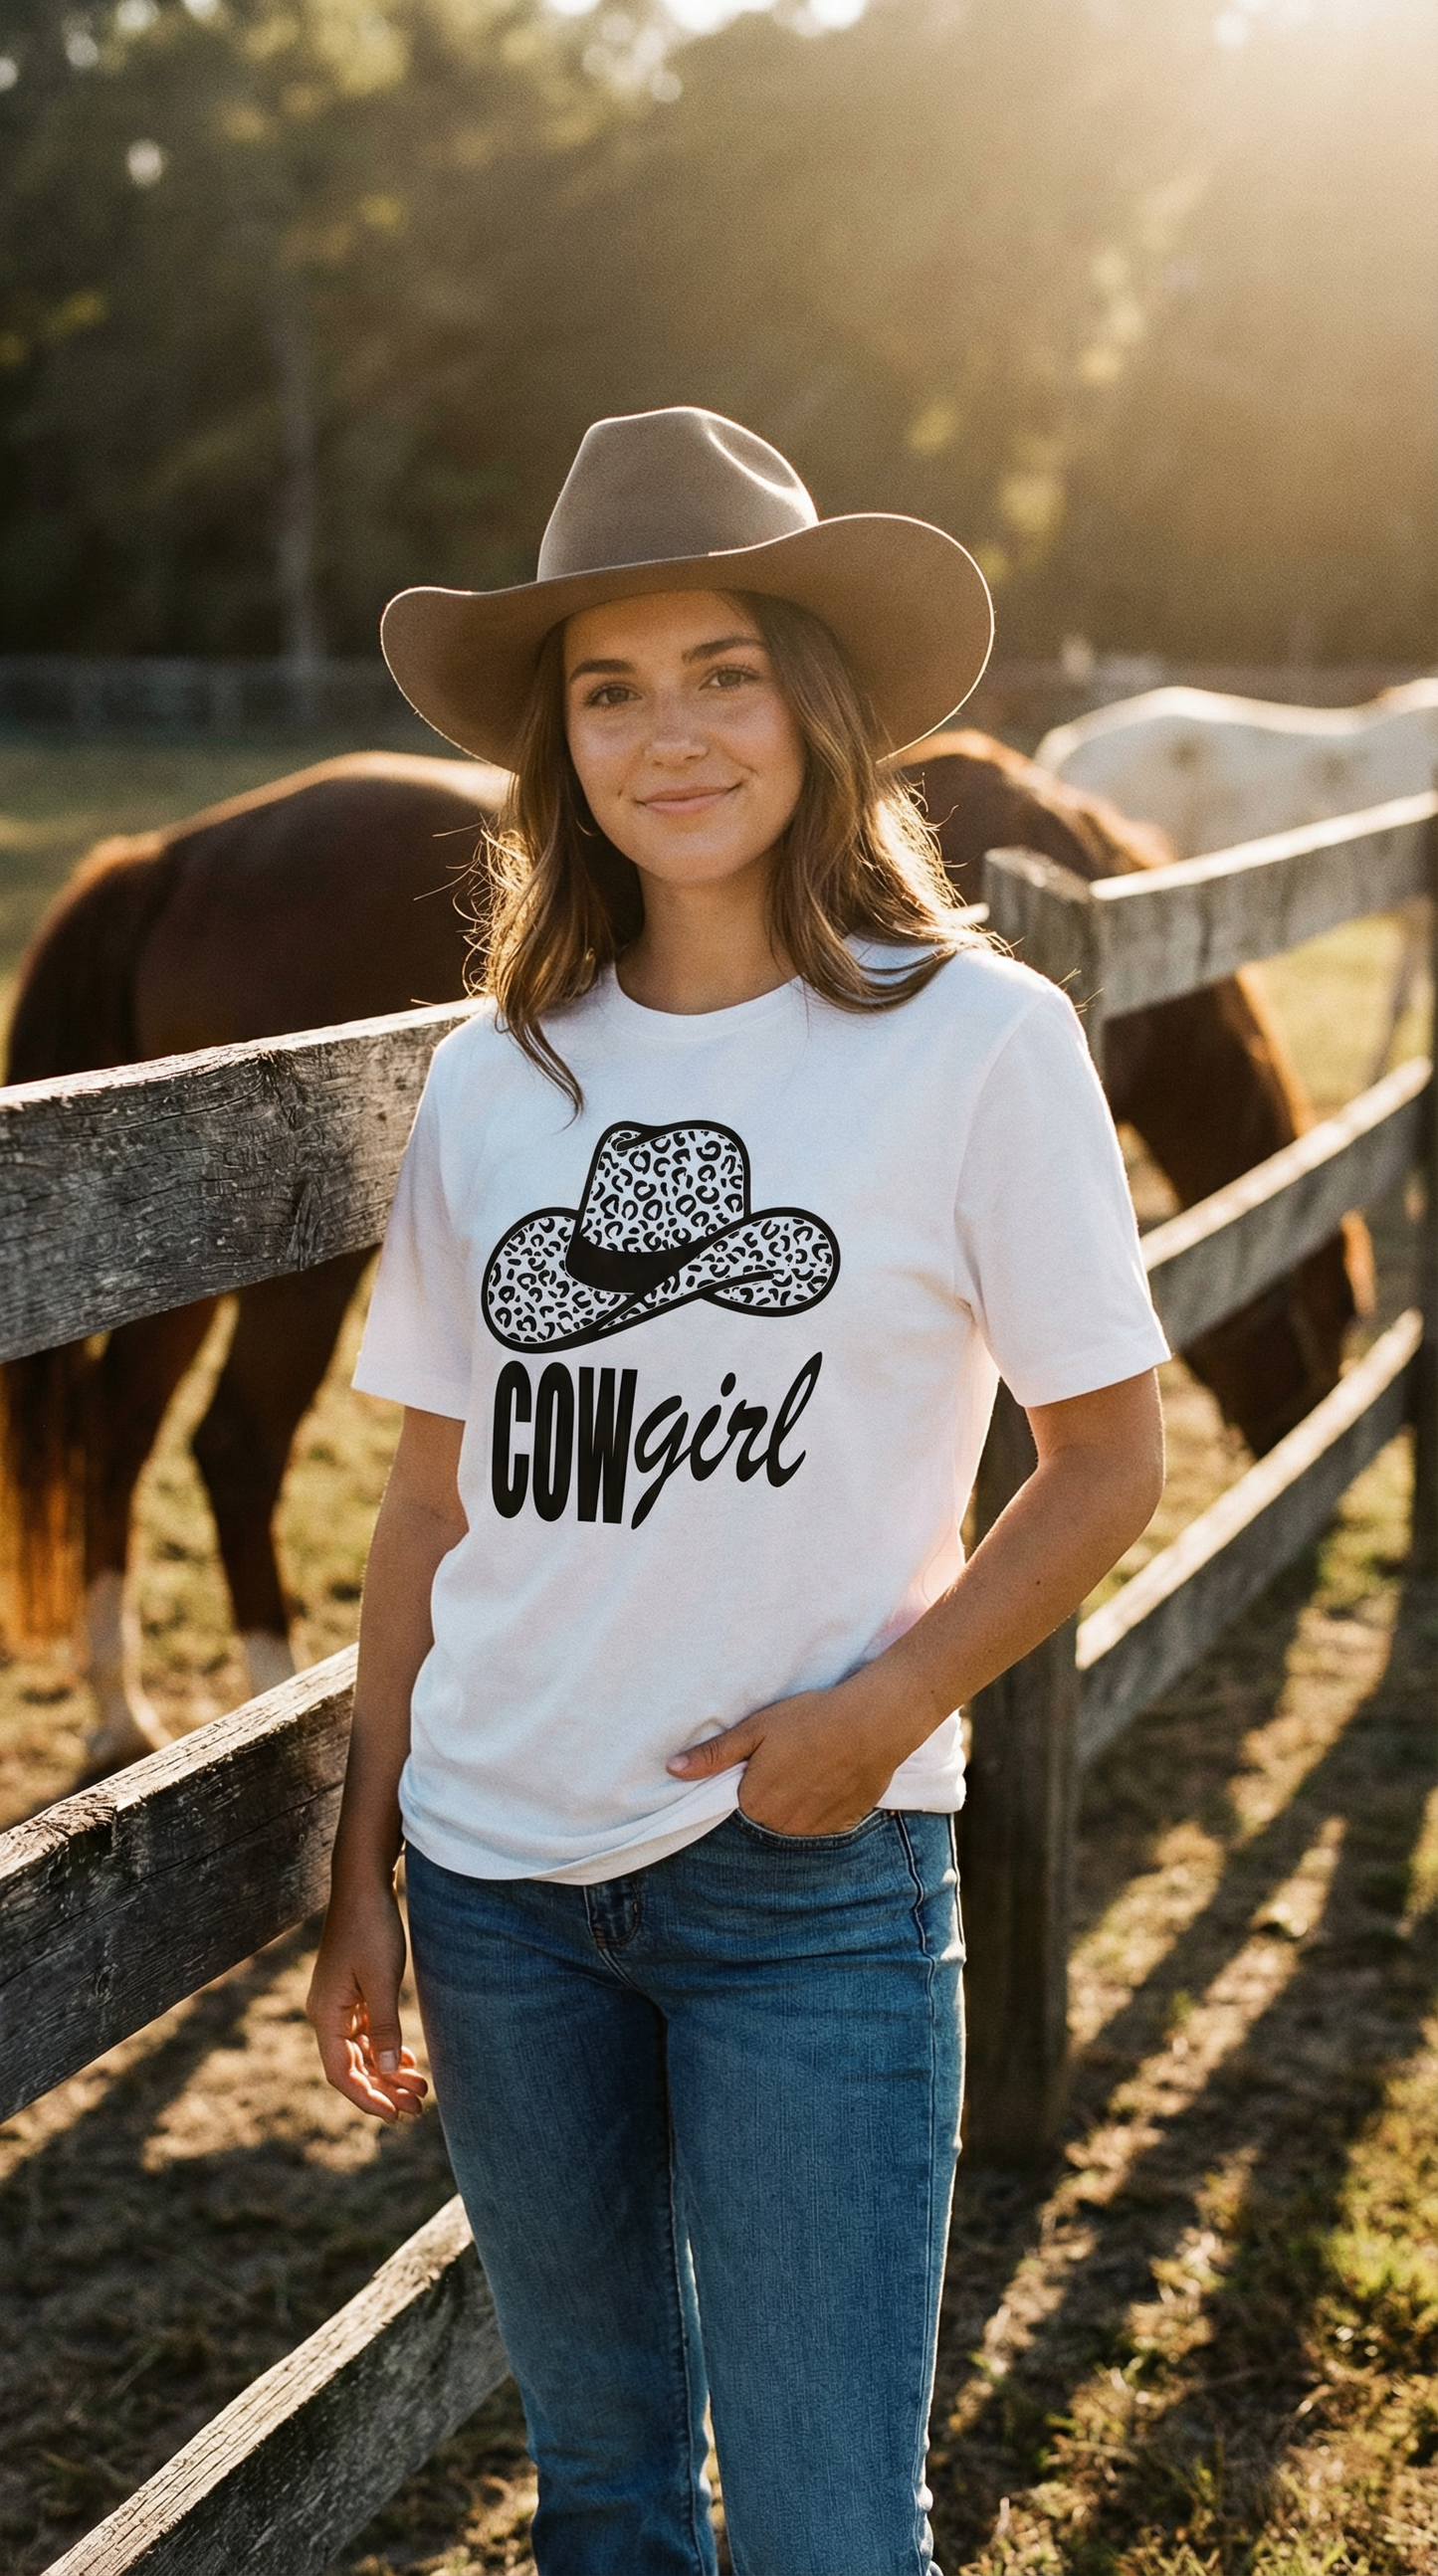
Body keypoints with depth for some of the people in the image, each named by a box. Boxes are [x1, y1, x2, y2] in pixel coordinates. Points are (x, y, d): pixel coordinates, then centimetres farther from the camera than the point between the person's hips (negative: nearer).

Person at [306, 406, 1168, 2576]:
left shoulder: (976, 1039, -8)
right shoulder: (497, 1077, 2)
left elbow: (1109, 1460, -3)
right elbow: (434, 1506, 7)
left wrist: (888, 1704, -16)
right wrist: (362, 1879, 7)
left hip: (817, 1885, -3)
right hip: (498, 1878, 4)